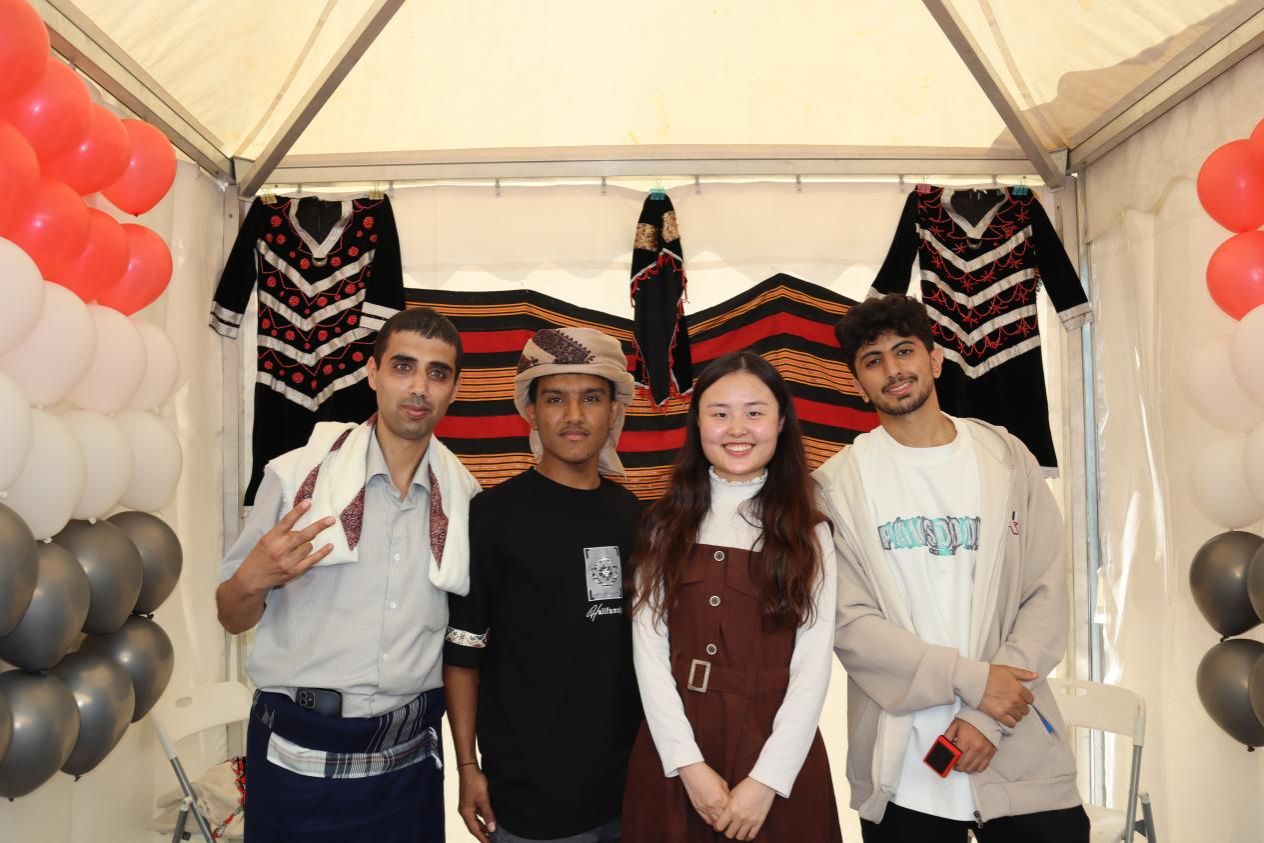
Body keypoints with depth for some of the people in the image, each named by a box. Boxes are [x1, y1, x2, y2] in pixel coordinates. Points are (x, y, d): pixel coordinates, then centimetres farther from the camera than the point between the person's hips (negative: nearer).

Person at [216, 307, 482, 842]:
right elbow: (232, 618, -2)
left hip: (409, 759, 2)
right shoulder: (295, 475, -9)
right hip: (299, 754, -1)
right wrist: (253, 580, -22)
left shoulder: (466, 497, -1)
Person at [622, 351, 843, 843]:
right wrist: (690, 763, -12)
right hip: (672, 754, 1)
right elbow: (649, 647, -4)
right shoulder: (666, 526, 0)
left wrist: (767, 779, -13)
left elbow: (814, 662, -6)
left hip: (776, 754, -1)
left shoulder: (808, 533, -1)